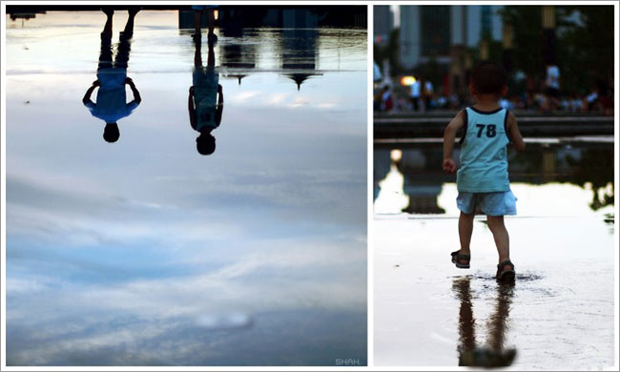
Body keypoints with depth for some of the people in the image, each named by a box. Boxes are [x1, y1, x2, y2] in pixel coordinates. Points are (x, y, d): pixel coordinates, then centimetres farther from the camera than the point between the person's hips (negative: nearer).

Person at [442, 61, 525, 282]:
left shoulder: (466, 115, -1)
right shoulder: (507, 117, 0)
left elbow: (451, 128, -21)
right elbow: (520, 147, 6)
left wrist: (447, 157, -18)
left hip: (469, 176, 1)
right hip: (496, 179, -1)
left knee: (466, 214, 25)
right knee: (497, 222, 1)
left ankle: (464, 254, 38)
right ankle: (505, 261, -18)